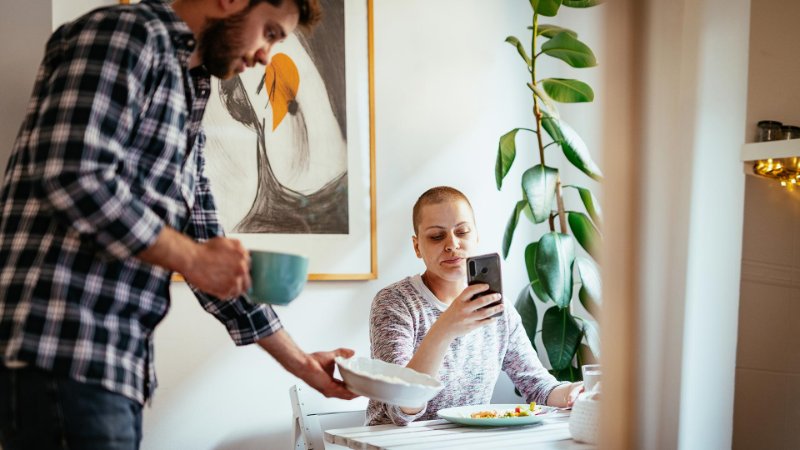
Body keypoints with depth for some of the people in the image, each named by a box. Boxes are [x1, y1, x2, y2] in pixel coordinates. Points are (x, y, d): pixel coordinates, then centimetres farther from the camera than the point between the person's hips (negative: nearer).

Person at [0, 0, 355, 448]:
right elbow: (73, 177, -19)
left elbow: (213, 256, 24)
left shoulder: (187, 97, 22)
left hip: (121, 365, 9)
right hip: (62, 356, -9)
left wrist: (299, 361, 23)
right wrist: (191, 258, -9)